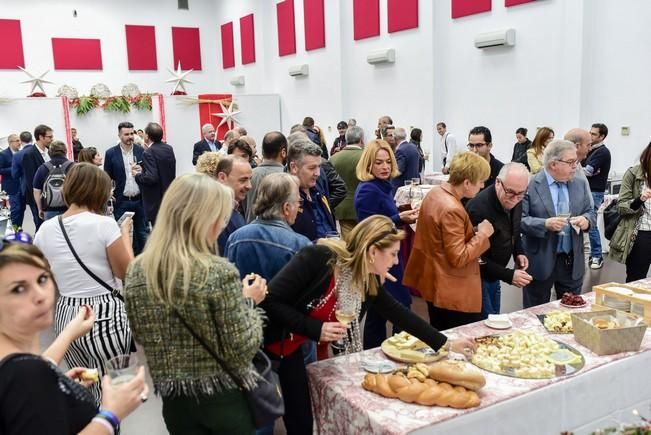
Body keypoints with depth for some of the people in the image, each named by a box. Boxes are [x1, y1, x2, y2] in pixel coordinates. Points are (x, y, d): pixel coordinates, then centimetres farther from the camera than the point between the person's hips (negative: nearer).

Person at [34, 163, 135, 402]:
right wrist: (125, 233, 2)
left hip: (66, 315, 6)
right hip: (105, 316, -6)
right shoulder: (104, 224, -14)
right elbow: (127, 272, -8)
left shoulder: (46, 229, 1)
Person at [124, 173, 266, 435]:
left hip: (175, 399, 4)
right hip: (225, 398, -4)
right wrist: (248, 302, -6)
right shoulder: (219, 272, -23)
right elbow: (243, 351, -19)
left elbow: (142, 338, 8)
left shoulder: (137, 271, -5)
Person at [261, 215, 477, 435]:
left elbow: (398, 313, 6)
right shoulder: (317, 258, -27)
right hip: (263, 342, -7)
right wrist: (316, 329, -28)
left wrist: (446, 343, 10)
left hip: (291, 349, 7)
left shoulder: (368, 282, -5)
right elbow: (269, 301, -26)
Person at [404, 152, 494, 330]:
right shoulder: (452, 210, -27)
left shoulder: (435, 192, 2)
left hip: (434, 284, 10)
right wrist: (482, 234, -14)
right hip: (454, 293, -10)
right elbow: (458, 258, -24)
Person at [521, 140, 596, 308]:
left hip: (573, 261, 5)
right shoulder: (530, 185, -10)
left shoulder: (581, 183, 7)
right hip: (540, 261, -5)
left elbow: (590, 212, 12)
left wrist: (586, 220, -10)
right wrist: (545, 224, -26)